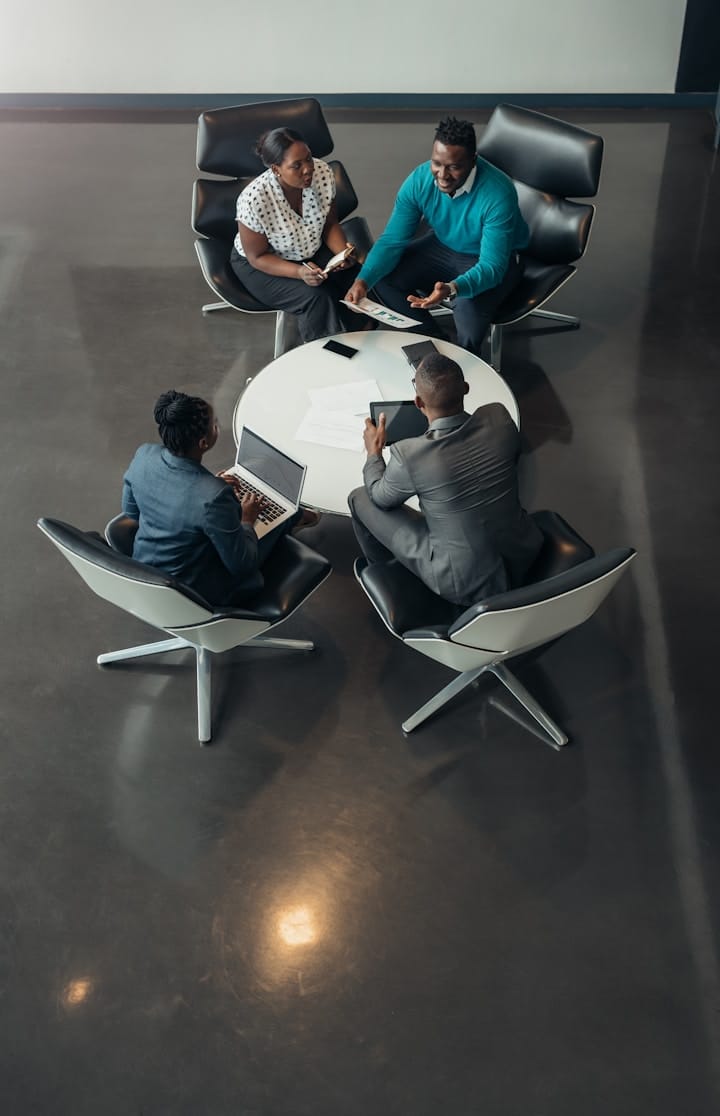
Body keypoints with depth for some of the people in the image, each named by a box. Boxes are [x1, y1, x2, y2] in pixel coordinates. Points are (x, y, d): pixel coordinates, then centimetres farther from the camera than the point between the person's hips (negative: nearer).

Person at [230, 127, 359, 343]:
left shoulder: (322, 173, -18)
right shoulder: (253, 199, -31)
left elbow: (330, 224, -1)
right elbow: (257, 257, -19)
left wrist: (343, 252, -22)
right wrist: (299, 272, -34)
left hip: (312, 251, 5)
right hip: (260, 265, -5)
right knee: (317, 299, -28)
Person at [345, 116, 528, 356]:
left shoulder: (498, 194, -34)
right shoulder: (419, 180, -21)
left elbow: (491, 266, -35)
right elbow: (392, 240, -15)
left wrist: (452, 289, -55)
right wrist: (363, 280, -33)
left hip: (494, 259, -5)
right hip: (443, 246, 5)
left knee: (469, 310, -33)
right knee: (383, 278, -12)